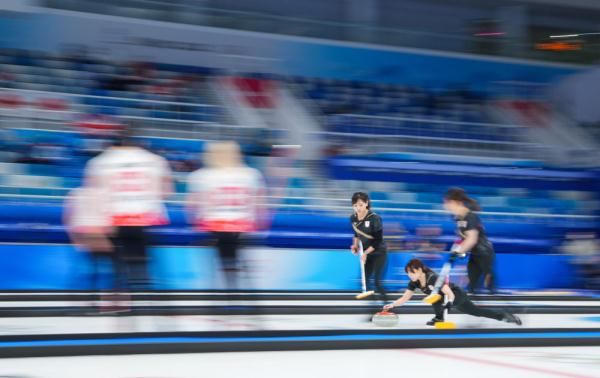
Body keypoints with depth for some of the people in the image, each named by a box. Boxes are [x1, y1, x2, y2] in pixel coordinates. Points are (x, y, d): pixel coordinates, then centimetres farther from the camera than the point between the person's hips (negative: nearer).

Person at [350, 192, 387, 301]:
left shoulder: (375, 218, -25)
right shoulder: (353, 218, -7)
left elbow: (378, 240, -21)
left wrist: (366, 253, -23)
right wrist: (355, 245, -5)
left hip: (379, 253, -6)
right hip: (366, 252, 6)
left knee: (377, 281, -11)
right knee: (365, 280, 7)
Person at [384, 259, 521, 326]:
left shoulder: (432, 278, -32)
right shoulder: (414, 283, -10)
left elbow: (450, 294, -35)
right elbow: (404, 298, -8)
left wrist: (448, 303, -51)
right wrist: (392, 305, -22)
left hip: (458, 295, -8)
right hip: (451, 298, 8)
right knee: (477, 312, 15)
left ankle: (439, 317, -12)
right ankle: (504, 315, 26)